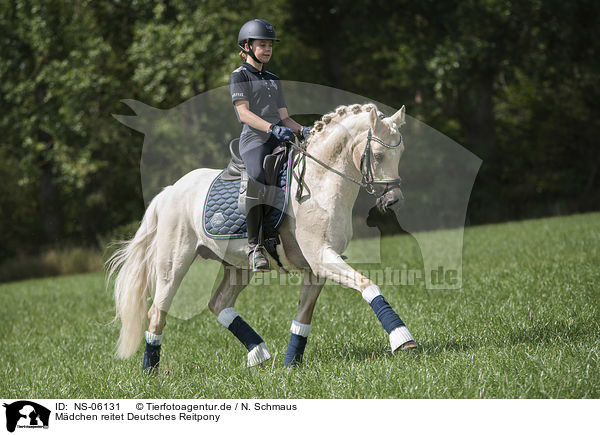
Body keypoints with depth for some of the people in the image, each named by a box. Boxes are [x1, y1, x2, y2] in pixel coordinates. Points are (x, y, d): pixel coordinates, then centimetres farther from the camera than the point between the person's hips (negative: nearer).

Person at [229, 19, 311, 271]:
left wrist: (302, 130, 2)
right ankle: (255, 246, -29)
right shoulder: (240, 76, 7)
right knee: (257, 179, -35)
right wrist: (272, 128, -24)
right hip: (254, 139, -7)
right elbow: (244, 113, -8)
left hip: (279, 141, 7)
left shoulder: (273, 80, 28)